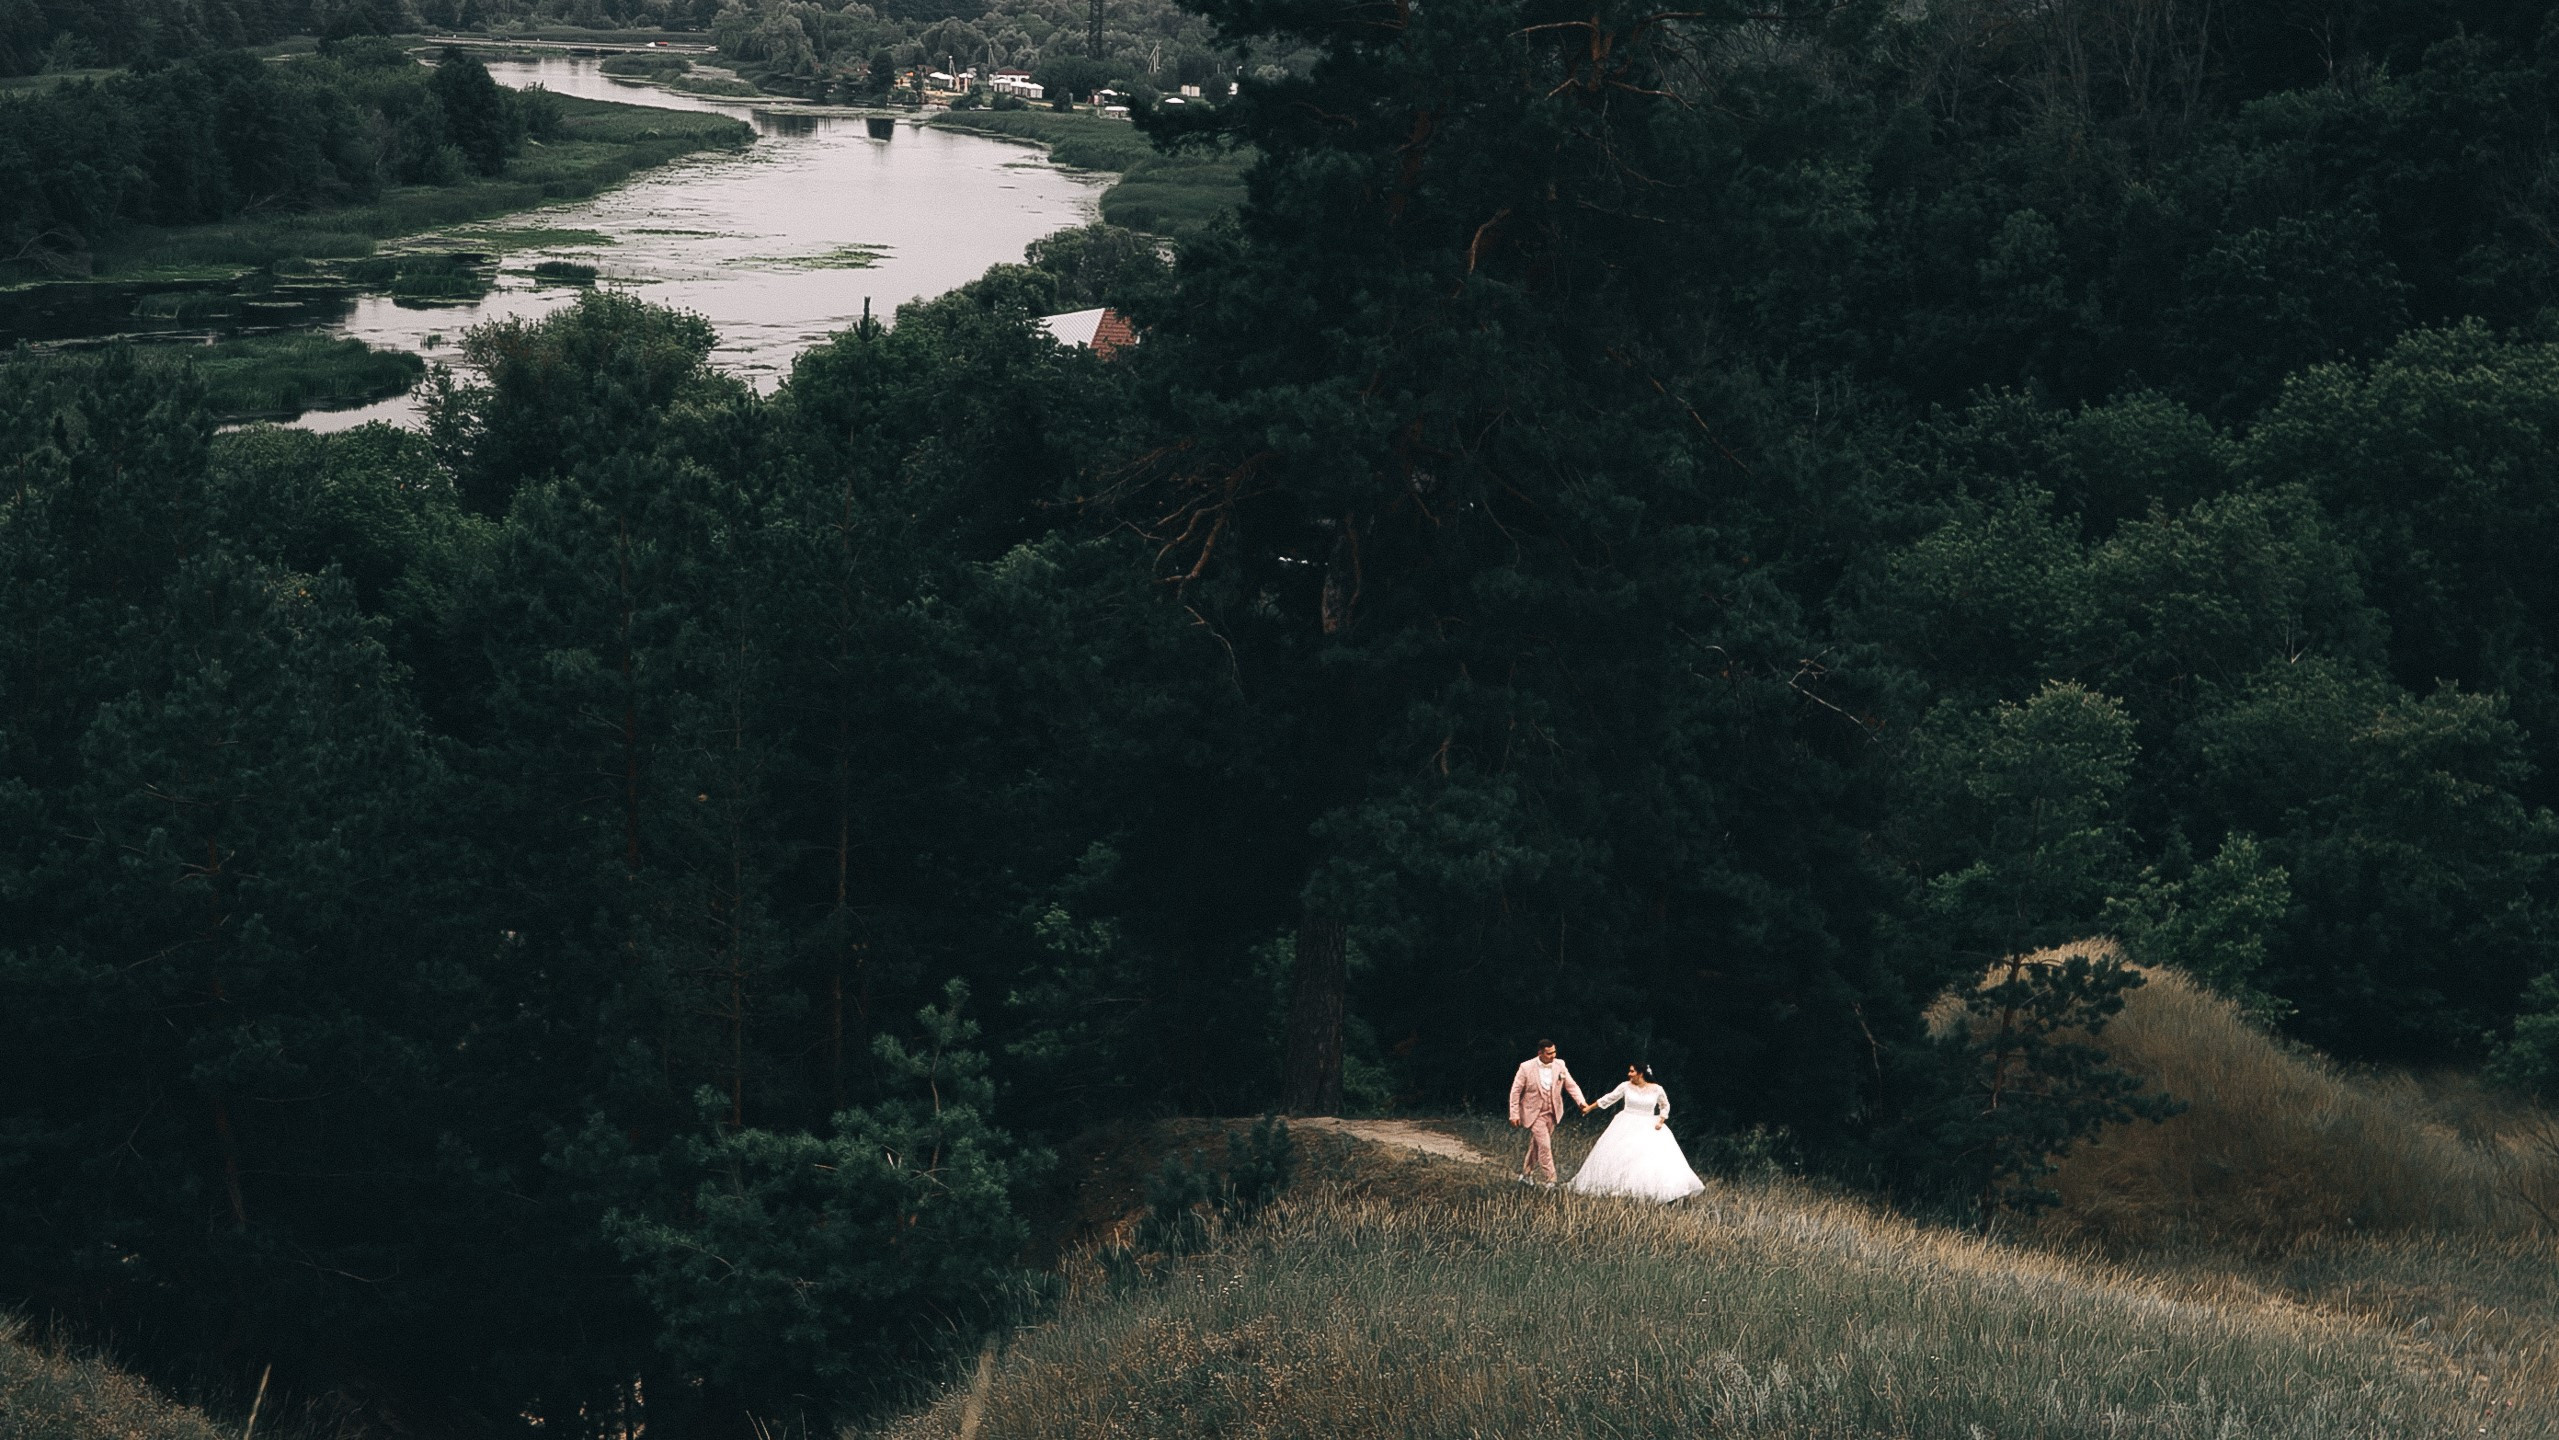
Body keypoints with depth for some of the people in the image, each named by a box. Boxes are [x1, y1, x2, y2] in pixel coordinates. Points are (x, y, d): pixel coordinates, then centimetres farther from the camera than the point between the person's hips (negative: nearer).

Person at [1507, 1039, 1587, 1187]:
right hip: (1534, 1113, -5)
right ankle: (1550, 1181, -7)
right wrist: (1514, 1114, -9)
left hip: (1552, 1113, 5)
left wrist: (1581, 1103, -14)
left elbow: (1571, 1085, 0)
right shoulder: (1526, 1068, -15)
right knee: (1544, 1146, -12)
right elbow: (1515, 1091, -8)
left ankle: (1525, 1175, 31)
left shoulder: (1559, 1065, -3)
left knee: (1536, 1146, 15)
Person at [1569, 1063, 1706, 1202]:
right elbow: (1609, 1098, 8)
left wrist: (1661, 1121, -4)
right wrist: (1590, 1107, 12)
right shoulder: (1626, 1087, -3)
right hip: (1627, 1127, 1)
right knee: (1619, 1157, -5)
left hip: (1648, 1128, -1)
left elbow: (1665, 1106, 11)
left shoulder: (1656, 1089, -5)